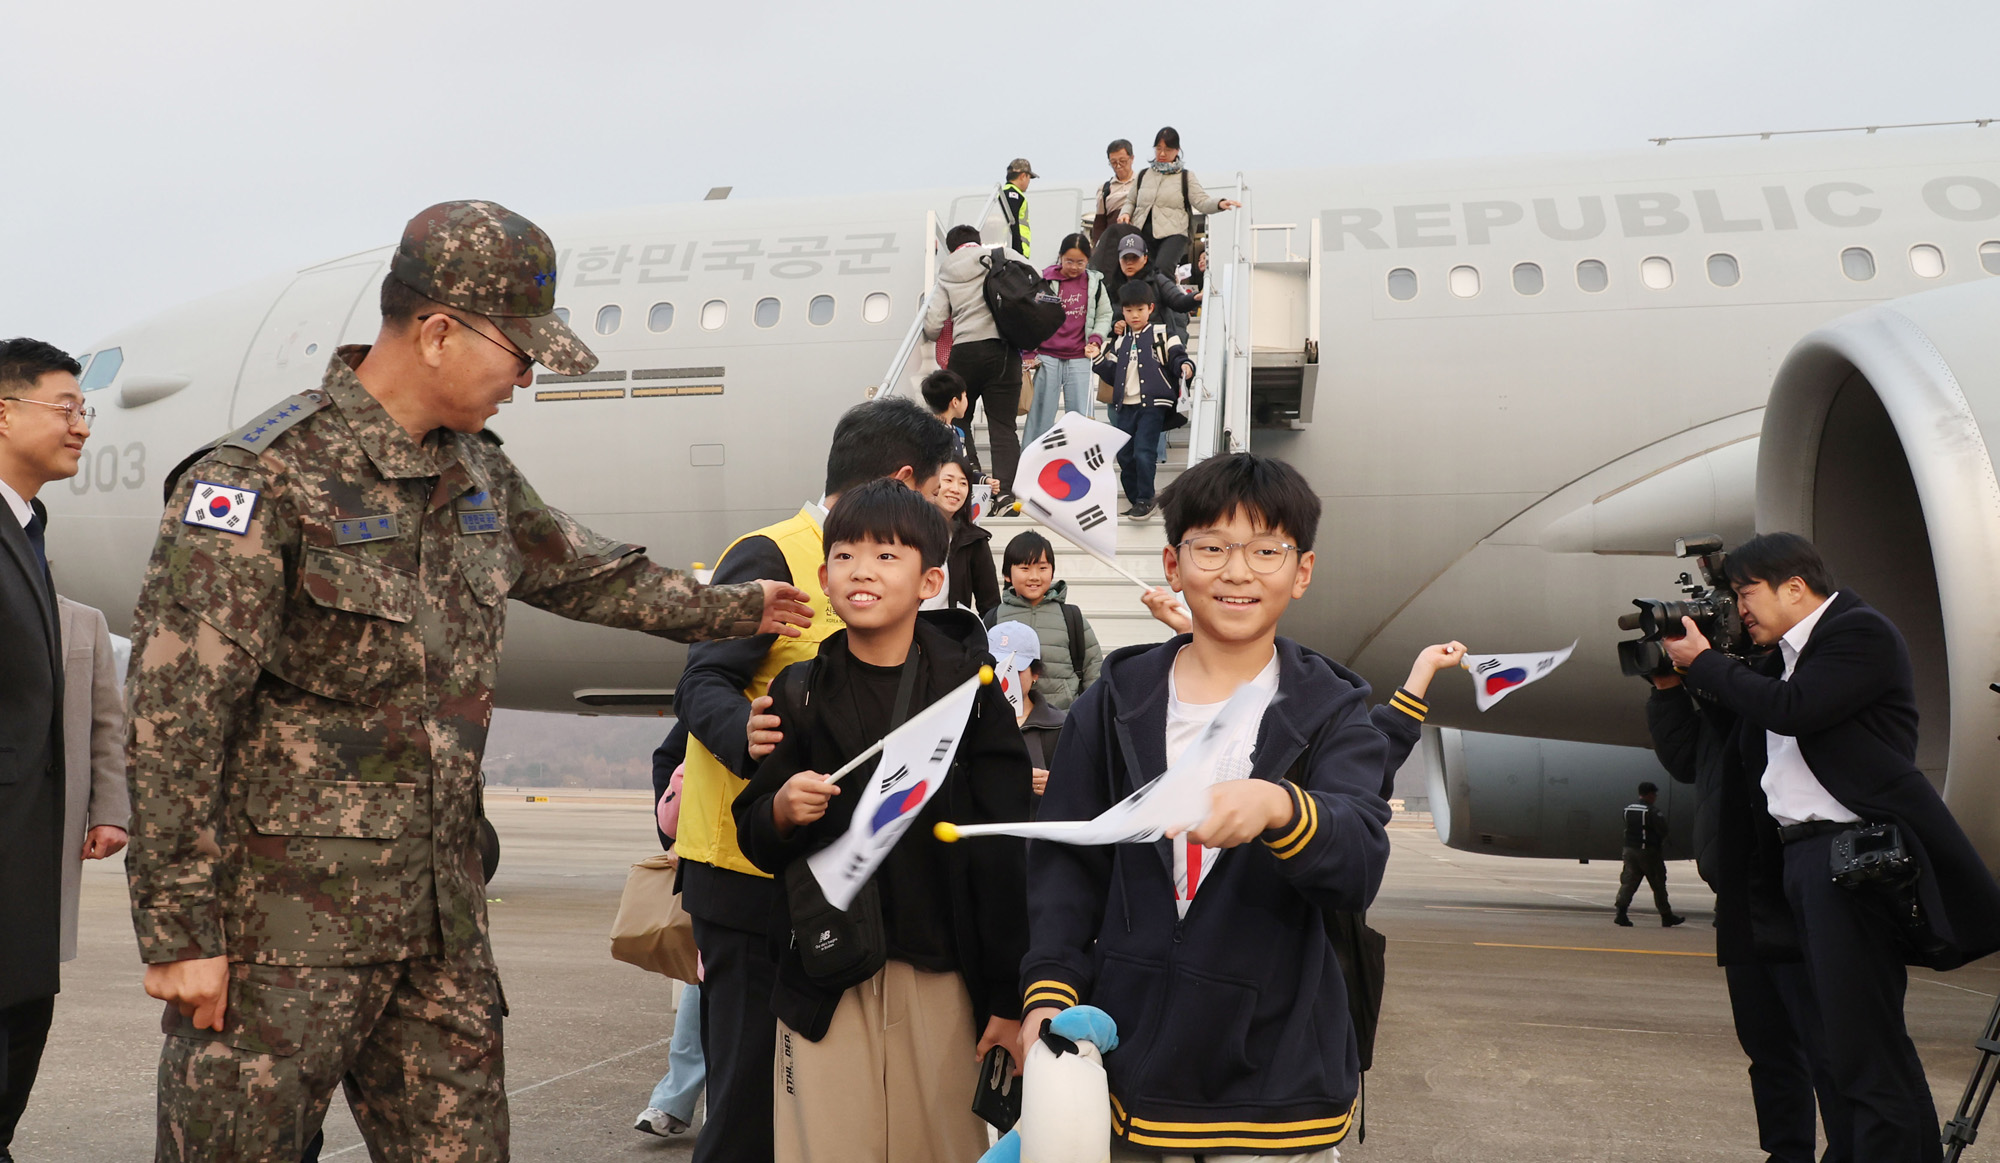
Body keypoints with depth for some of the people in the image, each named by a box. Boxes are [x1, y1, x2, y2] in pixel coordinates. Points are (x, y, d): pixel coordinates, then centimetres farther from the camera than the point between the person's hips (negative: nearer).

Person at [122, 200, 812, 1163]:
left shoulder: (478, 475, 12)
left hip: (441, 906, 7)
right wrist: (178, 930, -17)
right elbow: (174, 717, -16)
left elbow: (582, 571, 32)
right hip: (286, 919, -7)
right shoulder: (266, 477, -13)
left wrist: (735, 608, 42)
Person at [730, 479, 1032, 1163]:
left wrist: (1010, 999, -6)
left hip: (941, 978, -1)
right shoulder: (800, 694, 6)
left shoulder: (968, 689, -2)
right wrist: (781, 812, -11)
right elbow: (756, 843, 12)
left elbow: (1007, 856, -3)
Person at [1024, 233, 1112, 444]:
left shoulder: (1094, 283, 5)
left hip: (1079, 359, 2)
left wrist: (1096, 338, -2)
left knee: (1082, 416, 1)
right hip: (1047, 358, -1)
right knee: (1040, 414, 1)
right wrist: (1029, 353, -1)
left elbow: (1104, 315, 16)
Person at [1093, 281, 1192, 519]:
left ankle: (1145, 500, -7)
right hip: (1125, 405, 6)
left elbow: (1177, 356, -5)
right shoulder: (1120, 343, 18)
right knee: (1124, 456, 6)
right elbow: (1112, 375, 19)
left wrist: (1185, 366, -26)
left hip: (1153, 403, -6)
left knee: (1143, 452, -16)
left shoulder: (1161, 334, 3)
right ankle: (1137, 501, 17)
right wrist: (1098, 359, 4)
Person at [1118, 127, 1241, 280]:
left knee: (1162, 268, -30)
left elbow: (1202, 201, -2)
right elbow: (1131, 201, 28)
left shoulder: (1185, 177, 11)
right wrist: (1126, 213, 5)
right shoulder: (1143, 175, 20)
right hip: (1142, 233, 4)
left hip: (1173, 234, -4)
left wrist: (1220, 203, -23)